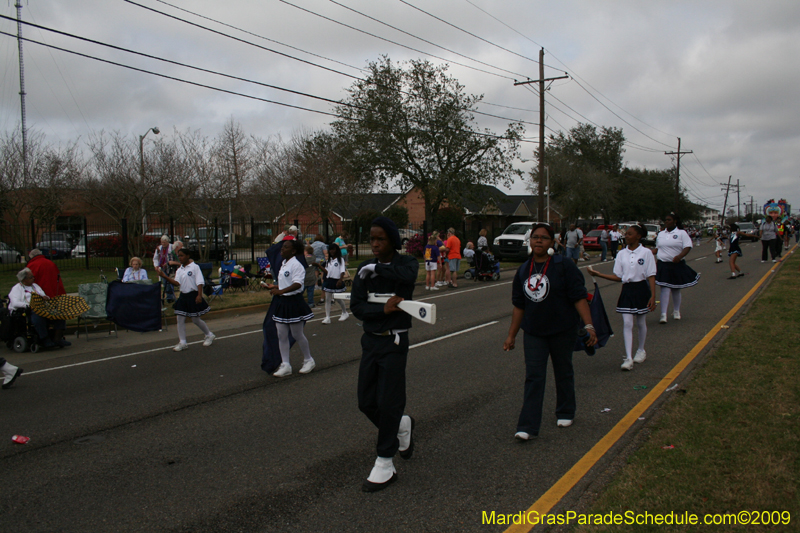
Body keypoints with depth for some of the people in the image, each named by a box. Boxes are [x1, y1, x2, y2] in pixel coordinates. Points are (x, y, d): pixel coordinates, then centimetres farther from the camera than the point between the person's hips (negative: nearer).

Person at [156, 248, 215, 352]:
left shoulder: (194, 267, -7)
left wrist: (199, 295, -21)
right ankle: (182, 342, 8)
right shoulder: (179, 270, 9)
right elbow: (176, 283, -5)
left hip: (193, 296, -6)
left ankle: (209, 335, 26)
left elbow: (200, 282, -12)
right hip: (183, 296, 6)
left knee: (195, 319, 4)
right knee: (180, 318, 0)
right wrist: (164, 276, -15)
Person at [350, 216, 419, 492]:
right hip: (370, 340, 5)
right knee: (366, 403, 11)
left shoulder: (406, 262, -7)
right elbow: (357, 307, -5)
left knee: (388, 402, -3)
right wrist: (384, 309, -21)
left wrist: (376, 268, -22)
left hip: (394, 342, -5)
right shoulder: (365, 269, 3)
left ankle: (385, 466, 11)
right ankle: (402, 426, 40)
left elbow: (408, 275, -33)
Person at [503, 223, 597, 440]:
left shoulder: (564, 266, -9)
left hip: (562, 330, -2)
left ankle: (565, 413, 36)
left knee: (563, 373, 14)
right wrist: (511, 335, 10)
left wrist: (589, 326, -20)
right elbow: (519, 306, 9)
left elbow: (579, 298, -12)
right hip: (533, 332, 3)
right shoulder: (523, 270, 3)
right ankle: (527, 426, -3)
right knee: (533, 377, -2)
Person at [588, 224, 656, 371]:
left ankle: (641, 350, 35)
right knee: (627, 323, -5)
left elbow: (651, 276, -6)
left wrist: (653, 296, -12)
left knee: (641, 323, 12)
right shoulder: (621, 254, 3)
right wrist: (598, 274, -3)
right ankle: (628, 358, -6)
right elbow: (618, 277, 5)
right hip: (627, 290, 2)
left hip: (641, 290, -2)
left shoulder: (646, 253, -6)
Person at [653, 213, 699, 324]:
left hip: (676, 265, -2)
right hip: (663, 265, 2)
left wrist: (679, 256, -27)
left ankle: (676, 311, 33)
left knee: (676, 289, 12)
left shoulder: (681, 233, -2)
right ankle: (663, 315, -13)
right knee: (665, 289, -10)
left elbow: (688, 247, -10)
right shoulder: (661, 234, 12)